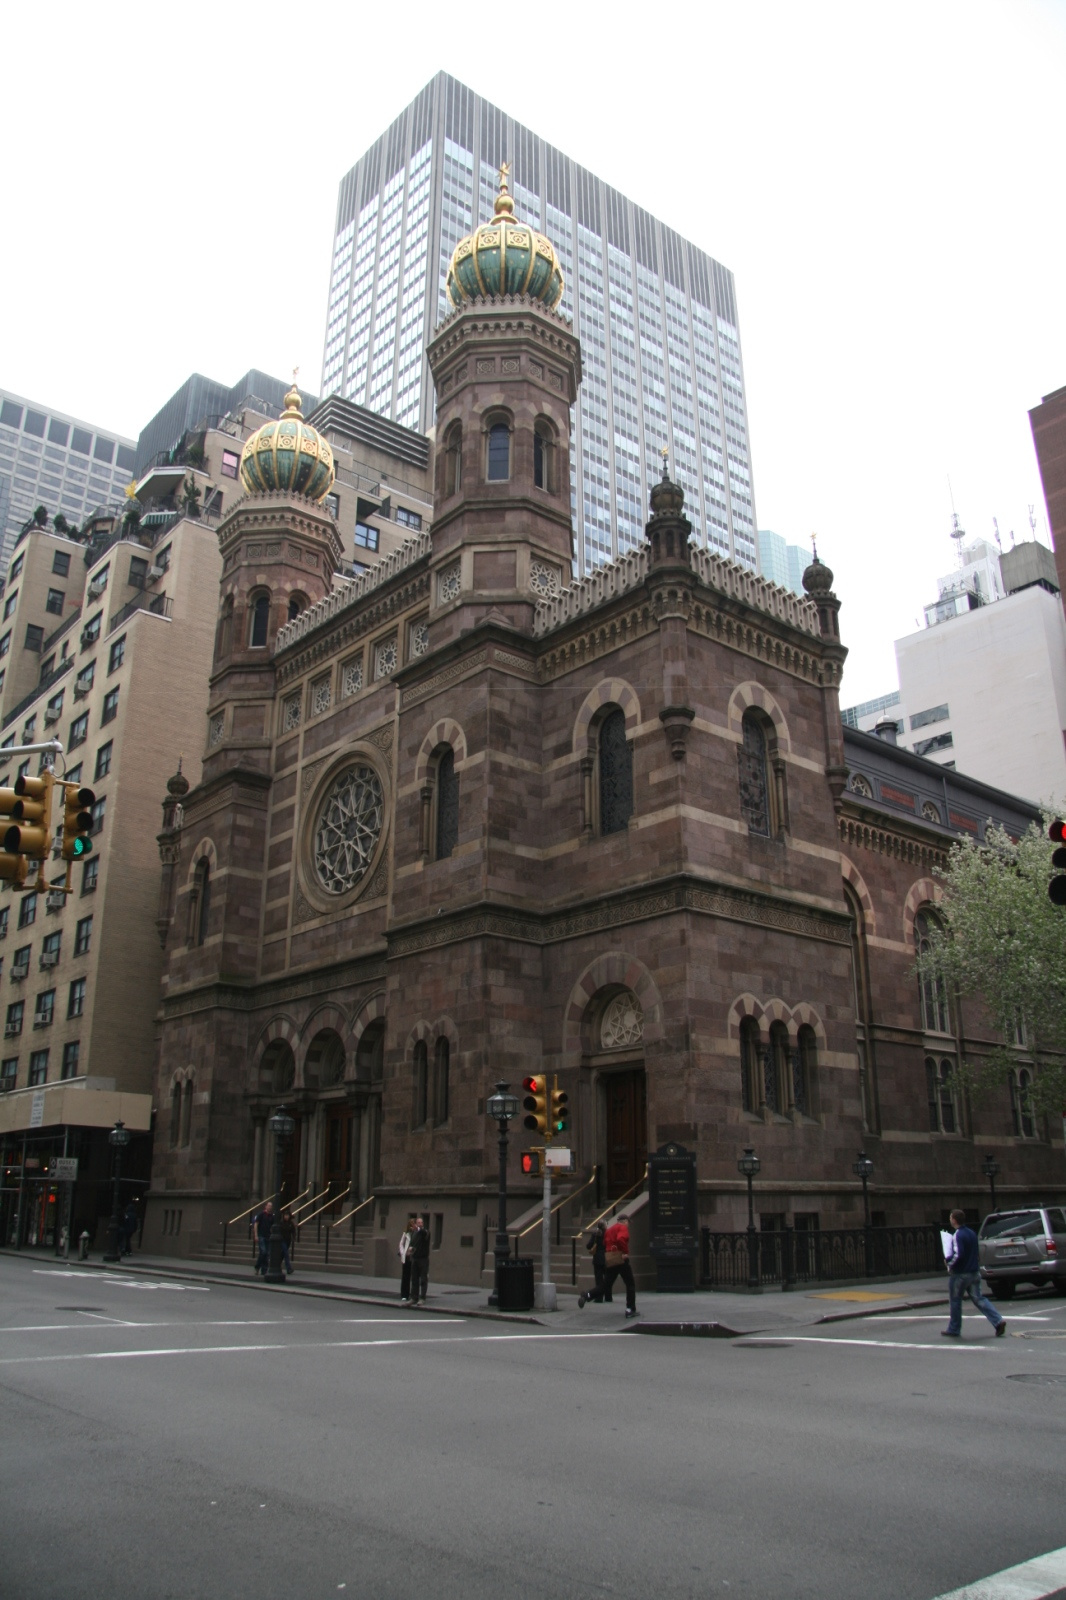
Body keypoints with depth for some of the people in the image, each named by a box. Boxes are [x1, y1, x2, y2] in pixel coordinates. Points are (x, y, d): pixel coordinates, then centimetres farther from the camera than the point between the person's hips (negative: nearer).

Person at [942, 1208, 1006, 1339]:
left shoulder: (958, 1235, -19)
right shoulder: (972, 1233, 9)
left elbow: (958, 1255, -27)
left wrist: (949, 1262, -12)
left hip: (960, 1274, -8)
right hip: (974, 1272, 8)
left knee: (955, 1301, 6)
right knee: (978, 1298, 11)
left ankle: (954, 1329, 14)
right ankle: (998, 1321, -5)